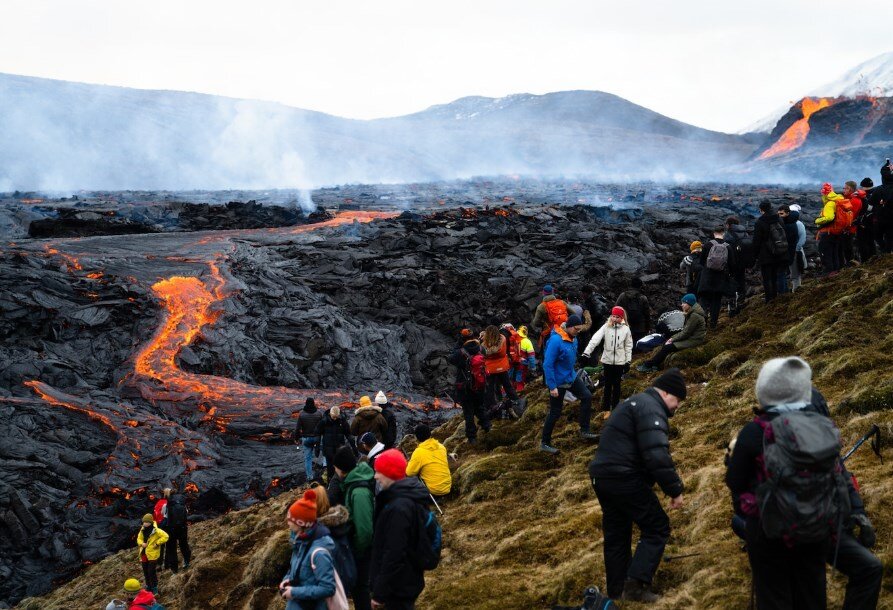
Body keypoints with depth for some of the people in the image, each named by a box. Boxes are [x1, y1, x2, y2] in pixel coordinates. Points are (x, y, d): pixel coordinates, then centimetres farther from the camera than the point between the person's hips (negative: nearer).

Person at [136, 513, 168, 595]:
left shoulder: (156, 530, -16)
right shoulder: (142, 530, 5)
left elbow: (165, 536, -21)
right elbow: (139, 538, 18)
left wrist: (157, 543, -19)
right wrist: (141, 543, -3)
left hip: (152, 555, -7)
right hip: (144, 554, 7)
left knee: (152, 572, -7)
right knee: (145, 572, 16)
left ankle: (154, 588, 5)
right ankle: (148, 586, 32)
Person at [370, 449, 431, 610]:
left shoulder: (398, 508, -28)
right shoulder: (410, 497, 5)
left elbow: (393, 555, -28)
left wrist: (380, 593, -21)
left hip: (398, 587, -10)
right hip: (407, 581, 10)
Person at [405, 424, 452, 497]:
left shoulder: (419, 452, -15)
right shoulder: (441, 446, 2)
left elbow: (409, 473, -8)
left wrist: (410, 463, 11)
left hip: (433, 491, -5)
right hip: (447, 488, 5)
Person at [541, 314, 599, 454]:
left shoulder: (573, 339, -1)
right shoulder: (556, 340, -27)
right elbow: (547, 365, -27)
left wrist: (576, 376, 23)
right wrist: (552, 387, -26)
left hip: (571, 377, 8)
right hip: (558, 382, -8)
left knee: (587, 396, 5)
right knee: (555, 413, 2)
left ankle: (584, 431, 15)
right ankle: (544, 443, 16)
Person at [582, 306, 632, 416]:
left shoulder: (625, 329, -2)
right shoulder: (606, 327, -6)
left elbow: (628, 346, 4)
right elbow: (595, 339, -16)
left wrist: (628, 361, 1)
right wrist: (587, 352, -27)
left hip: (620, 361, 0)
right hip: (608, 360, 0)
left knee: (616, 386, 10)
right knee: (607, 385, 6)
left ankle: (615, 409, 19)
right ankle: (606, 409, 16)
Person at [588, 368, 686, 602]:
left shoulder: (634, 403, 21)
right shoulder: (652, 410, -13)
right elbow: (658, 456, -25)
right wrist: (675, 490, -18)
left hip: (601, 477, 10)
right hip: (625, 480, -10)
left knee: (616, 535, 17)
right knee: (657, 528, -1)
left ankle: (616, 591, 23)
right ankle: (636, 585, -9)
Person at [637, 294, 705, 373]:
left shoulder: (694, 316, -19)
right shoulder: (690, 314, 13)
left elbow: (686, 333, -19)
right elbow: (684, 330, 15)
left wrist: (673, 339, -11)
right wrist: (673, 337, 2)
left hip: (694, 340, -10)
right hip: (690, 337, 10)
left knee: (667, 347, -16)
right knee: (665, 343, -1)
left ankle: (647, 365, -9)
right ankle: (655, 365, -6)